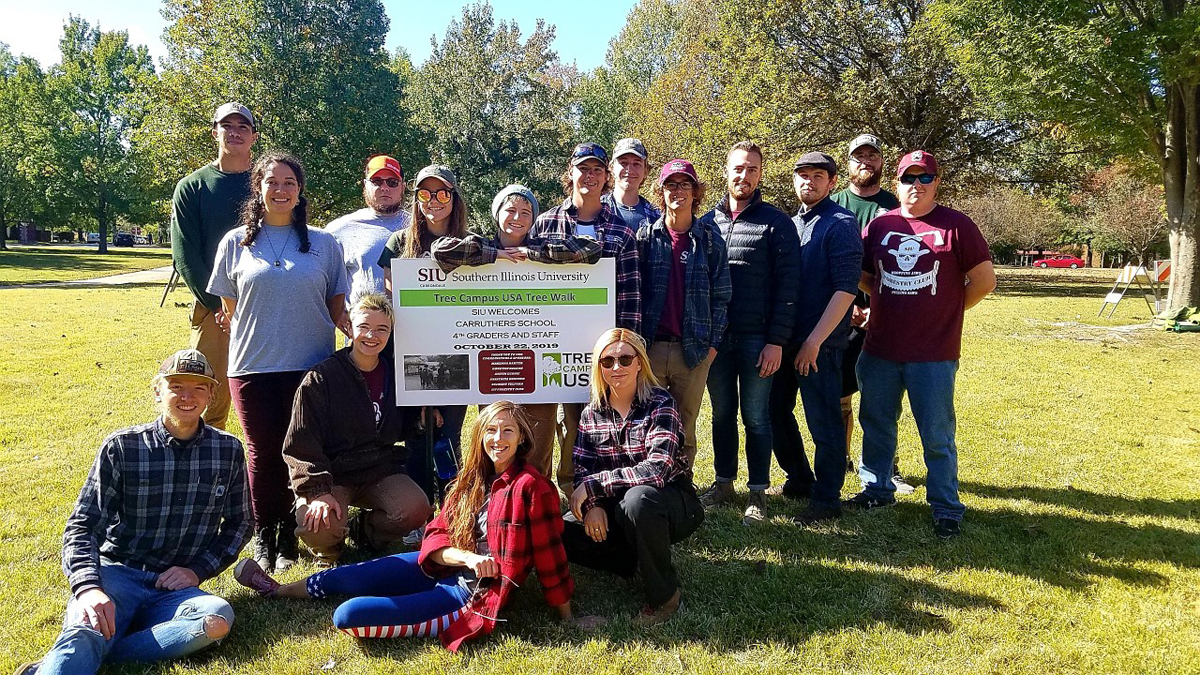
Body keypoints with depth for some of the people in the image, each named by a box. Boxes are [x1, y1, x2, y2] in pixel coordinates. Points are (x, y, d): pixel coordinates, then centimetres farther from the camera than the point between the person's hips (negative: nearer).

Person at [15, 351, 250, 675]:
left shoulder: (228, 451, 5)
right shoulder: (122, 448, -1)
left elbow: (238, 523, 15)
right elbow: (82, 528, -4)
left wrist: (199, 570, -1)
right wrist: (88, 588, -23)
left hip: (175, 588, 2)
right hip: (116, 575, -1)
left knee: (218, 619, -34)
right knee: (84, 633, -37)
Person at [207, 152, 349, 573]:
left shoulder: (324, 244, 7)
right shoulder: (236, 243, 8)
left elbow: (337, 306, 11)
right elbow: (229, 307, 13)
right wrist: (261, 332, 8)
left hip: (310, 365, 0)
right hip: (253, 365, 0)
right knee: (263, 454, 4)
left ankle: (289, 537, 18)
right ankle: (263, 539, 19)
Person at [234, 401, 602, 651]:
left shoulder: (532, 487, -19)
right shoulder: (471, 480, 4)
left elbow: (549, 555, -16)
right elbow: (435, 537, -1)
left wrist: (568, 618, -11)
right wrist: (467, 557, -21)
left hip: (475, 592, -7)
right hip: (446, 567, 7)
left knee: (348, 617, -15)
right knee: (349, 576, 10)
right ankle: (279, 589, 36)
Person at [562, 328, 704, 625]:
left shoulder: (659, 403, -16)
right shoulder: (591, 413, 0)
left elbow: (658, 469, -29)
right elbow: (582, 471, -2)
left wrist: (595, 484, -27)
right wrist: (593, 504, -23)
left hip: (671, 505, -5)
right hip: (617, 510, 5)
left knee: (637, 497, -38)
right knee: (562, 536, -14)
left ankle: (664, 593, -14)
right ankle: (645, 563, 5)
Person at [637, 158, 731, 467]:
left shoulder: (710, 239, 5)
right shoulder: (645, 236, 5)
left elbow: (720, 295, 5)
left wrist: (713, 343, 0)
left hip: (693, 349, 0)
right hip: (650, 346, 0)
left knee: (685, 429, 8)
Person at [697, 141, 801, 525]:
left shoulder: (776, 223, -1)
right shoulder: (708, 222, 9)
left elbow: (787, 283, -5)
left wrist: (777, 340, -11)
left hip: (757, 338, -3)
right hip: (715, 336, 3)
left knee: (756, 416, 4)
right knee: (721, 413, 12)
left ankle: (758, 493, 15)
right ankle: (723, 482, 26)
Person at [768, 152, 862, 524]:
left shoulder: (841, 224, -8)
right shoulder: (791, 224, 13)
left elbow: (846, 288, -15)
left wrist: (815, 340, -18)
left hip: (820, 342, -7)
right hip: (786, 337, 7)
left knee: (823, 421, 1)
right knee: (777, 410, 14)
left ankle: (827, 498, 15)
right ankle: (799, 479, 33)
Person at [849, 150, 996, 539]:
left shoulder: (956, 226, -4)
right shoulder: (879, 226, 6)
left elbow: (984, 280, 0)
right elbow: (863, 277, 17)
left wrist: (947, 311, 6)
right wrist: (892, 303, 8)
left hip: (934, 352, -4)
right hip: (880, 349, 4)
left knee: (937, 436, 2)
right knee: (876, 424, 16)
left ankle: (946, 508, 16)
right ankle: (877, 489, 34)